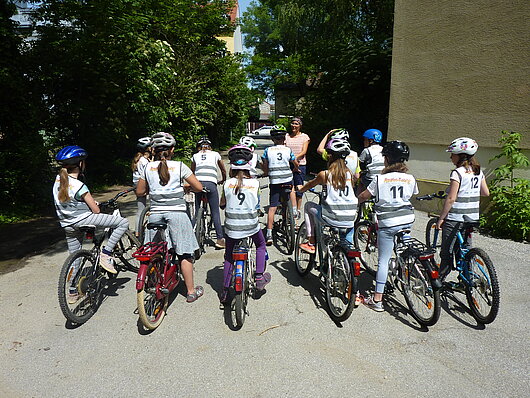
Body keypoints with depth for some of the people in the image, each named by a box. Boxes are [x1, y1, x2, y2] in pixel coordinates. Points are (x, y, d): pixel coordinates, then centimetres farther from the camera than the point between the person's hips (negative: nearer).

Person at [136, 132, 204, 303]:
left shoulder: (148, 167, 4)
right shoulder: (179, 166, -4)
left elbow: (139, 192, 12)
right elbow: (198, 187, -3)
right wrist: (186, 187, 16)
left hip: (155, 214, 3)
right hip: (176, 213, -3)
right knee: (184, 253, 7)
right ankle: (191, 291, 16)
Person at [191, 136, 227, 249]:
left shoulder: (195, 156, 20)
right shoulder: (215, 154, 19)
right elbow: (223, 171, 28)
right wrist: (223, 180, 47)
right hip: (211, 184, -1)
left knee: (196, 212, 10)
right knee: (215, 212, 3)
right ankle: (220, 238, 1)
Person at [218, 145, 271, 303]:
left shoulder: (228, 184, -5)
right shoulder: (254, 183, -6)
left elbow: (222, 204, 6)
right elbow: (256, 202, 7)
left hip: (232, 226, 1)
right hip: (251, 225, -1)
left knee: (229, 256, 18)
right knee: (261, 245, 29)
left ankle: (224, 290, 21)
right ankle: (259, 277, 24)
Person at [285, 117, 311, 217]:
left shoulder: (304, 136, 6)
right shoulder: (286, 136, 11)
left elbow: (304, 151, -4)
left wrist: (295, 157, -21)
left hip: (300, 164, -1)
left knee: (299, 188, 1)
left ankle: (298, 210, 14)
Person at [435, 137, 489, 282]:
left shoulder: (458, 173, -16)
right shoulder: (478, 171, 6)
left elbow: (451, 199, -19)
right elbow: (486, 193, 12)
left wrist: (441, 218, -13)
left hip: (455, 218, -8)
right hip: (472, 218, 8)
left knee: (446, 252, 1)